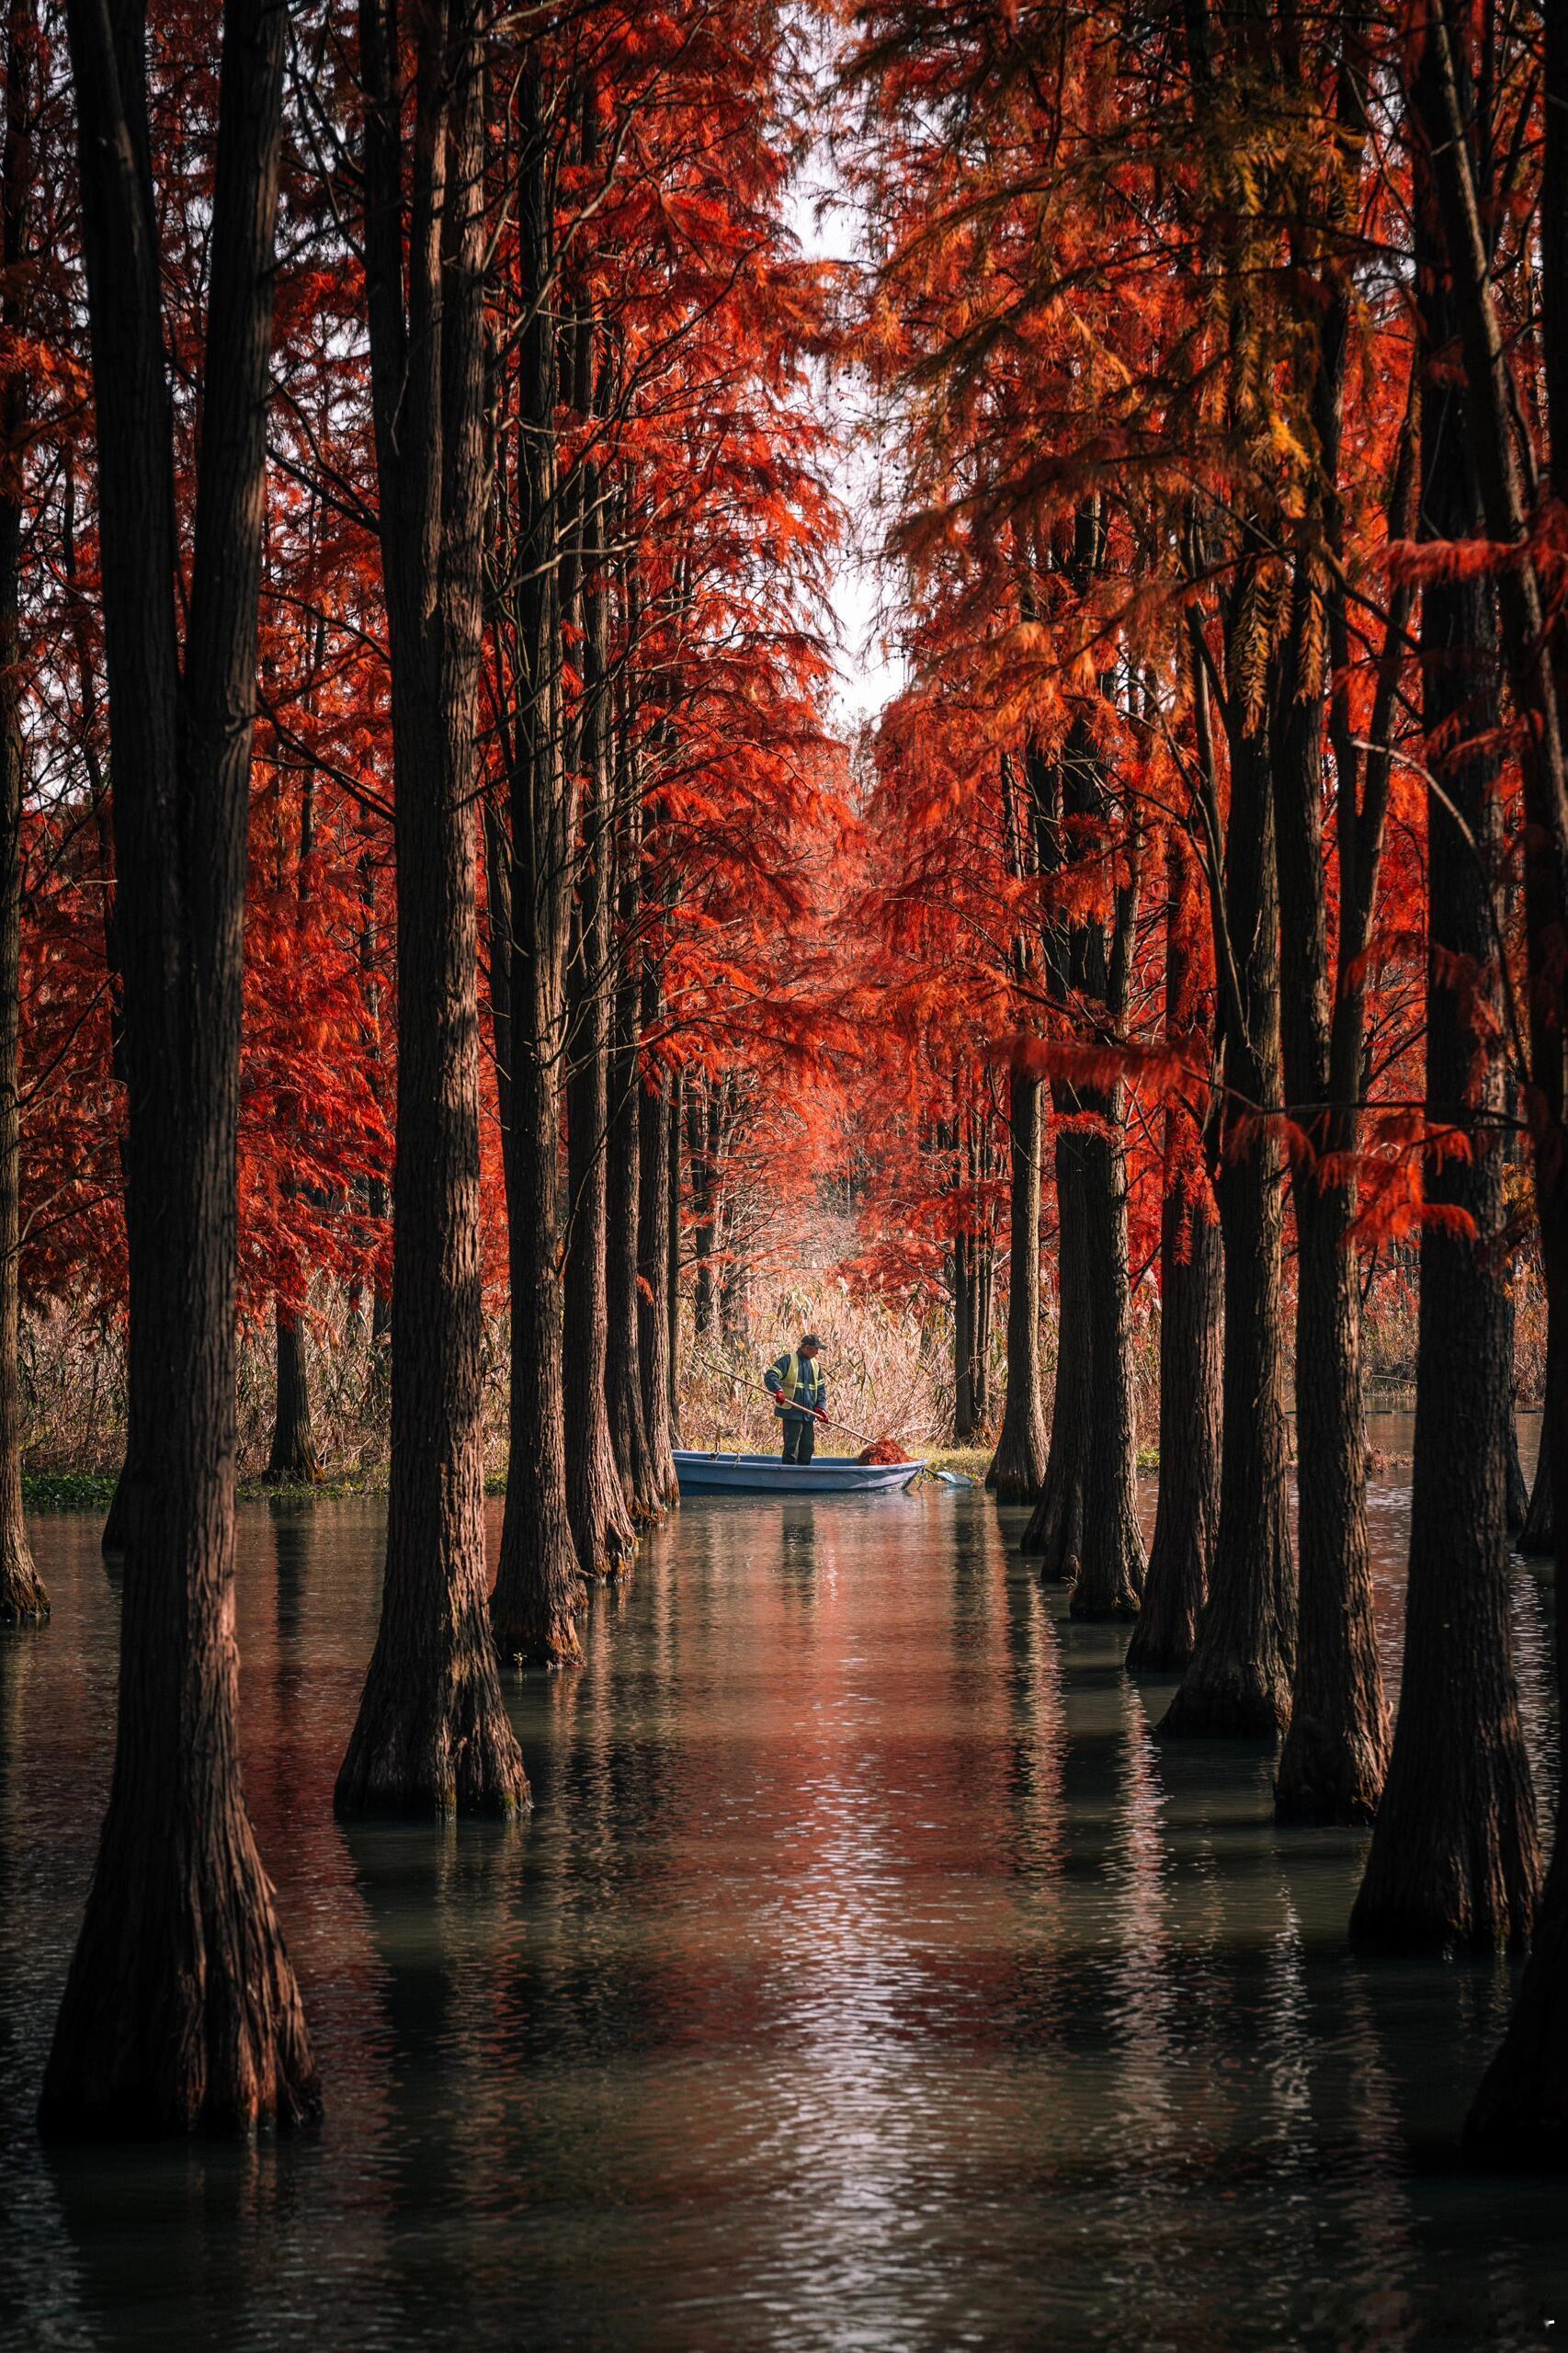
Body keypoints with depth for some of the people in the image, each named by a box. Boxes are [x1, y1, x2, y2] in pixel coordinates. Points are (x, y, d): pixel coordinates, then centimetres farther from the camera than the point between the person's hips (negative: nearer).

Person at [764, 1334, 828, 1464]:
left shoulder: (815, 1365, 14)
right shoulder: (788, 1361, -7)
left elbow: (821, 1388, 18)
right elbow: (770, 1376, -14)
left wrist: (821, 1408, 3)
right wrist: (778, 1391, -31)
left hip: (809, 1414, 7)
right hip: (792, 1413, -7)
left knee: (808, 1448, 10)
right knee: (792, 1448, -7)